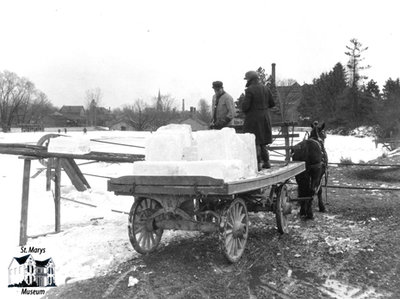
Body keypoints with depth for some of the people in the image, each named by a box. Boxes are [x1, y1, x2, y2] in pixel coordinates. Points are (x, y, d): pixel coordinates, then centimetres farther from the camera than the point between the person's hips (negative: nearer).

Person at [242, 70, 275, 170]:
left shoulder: (250, 90, -13)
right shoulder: (265, 89, 7)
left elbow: (245, 105, -17)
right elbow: (272, 103, 10)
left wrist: (244, 111, 4)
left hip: (253, 118, -7)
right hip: (265, 117, 7)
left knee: (254, 141, -1)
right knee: (262, 141, 16)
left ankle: (258, 163, -1)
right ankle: (266, 162, 18)